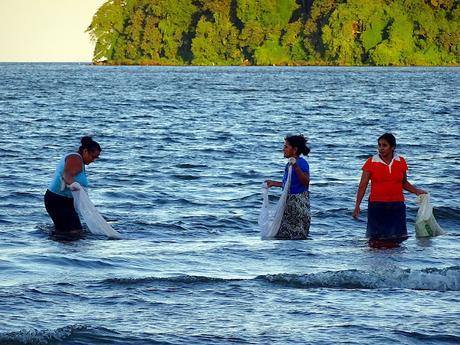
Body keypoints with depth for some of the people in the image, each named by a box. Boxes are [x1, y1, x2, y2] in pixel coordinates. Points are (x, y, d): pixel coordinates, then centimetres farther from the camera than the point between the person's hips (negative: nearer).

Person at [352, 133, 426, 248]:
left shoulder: (401, 162, 5)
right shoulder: (371, 162, -3)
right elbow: (363, 186, -2)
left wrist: (417, 191, 2)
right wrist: (357, 206, -9)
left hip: (397, 205, 2)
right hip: (377, 205, -2)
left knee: (395, 241, 1)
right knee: (376, 240, -2)